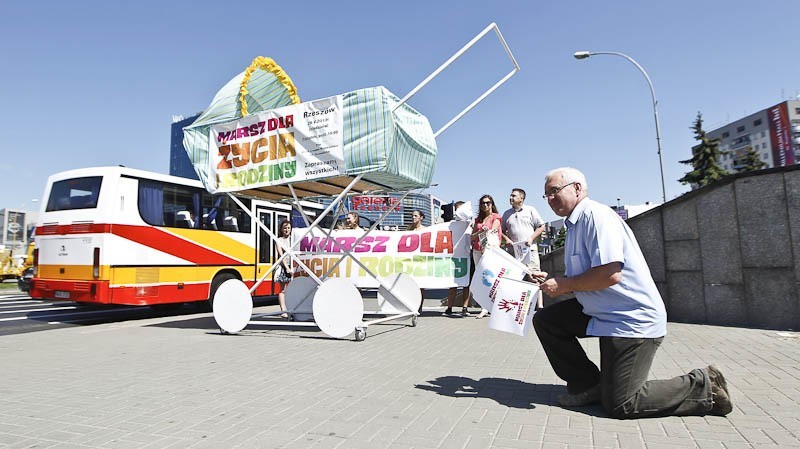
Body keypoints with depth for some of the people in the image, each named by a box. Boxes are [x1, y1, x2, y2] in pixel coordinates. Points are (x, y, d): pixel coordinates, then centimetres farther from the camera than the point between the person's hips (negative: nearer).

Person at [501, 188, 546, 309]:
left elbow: (541, 226, 6)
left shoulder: (531, 210, 7)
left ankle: (539, 305, -5)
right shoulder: (507, 214, 15)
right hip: (513, 251, 3)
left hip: (530, 249, -3)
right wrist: (506, 239, -1)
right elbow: (502, 231, 19)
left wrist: (531, 238, -7)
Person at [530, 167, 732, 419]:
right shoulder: (574, 225, 14)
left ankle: (703, 387, 9)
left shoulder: (595, 214, -18)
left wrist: (564, 285, -16)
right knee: (545, 320, 3)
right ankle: (587, 385, 11)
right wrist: (551, 281, 3)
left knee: (618, 405, -7)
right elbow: (582, 279, 19)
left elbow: (609, 274, -29)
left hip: (632, 320, -10)